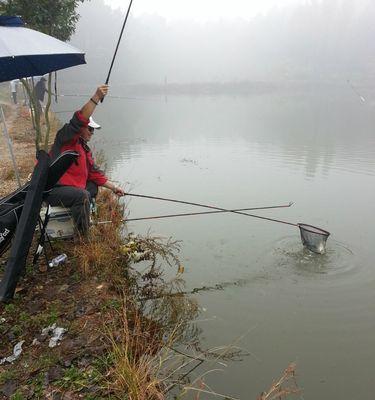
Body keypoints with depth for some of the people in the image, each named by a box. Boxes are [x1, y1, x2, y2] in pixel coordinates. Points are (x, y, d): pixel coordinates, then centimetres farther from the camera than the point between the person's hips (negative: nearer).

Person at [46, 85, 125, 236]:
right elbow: (79, 120, -26)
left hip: (70, 187, 10)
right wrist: (96, 98, -33)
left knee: (93, 186, 18)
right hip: (51, 190, -10)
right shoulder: (65, 137, -6)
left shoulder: (85, 149, 18)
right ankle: (83, 237, -20)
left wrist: (113, 187, 13)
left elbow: (95, 173, 18)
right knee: (82, 195, -31)